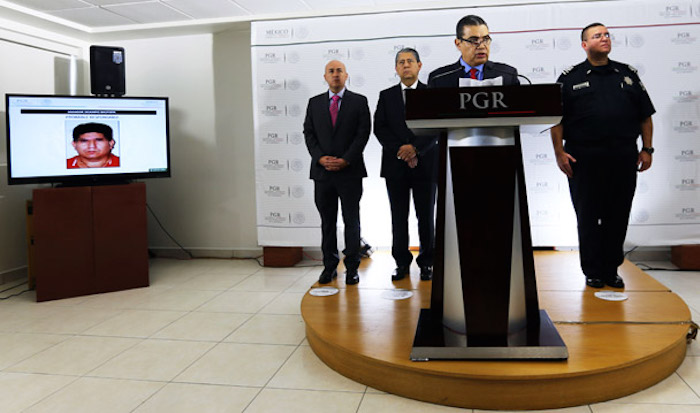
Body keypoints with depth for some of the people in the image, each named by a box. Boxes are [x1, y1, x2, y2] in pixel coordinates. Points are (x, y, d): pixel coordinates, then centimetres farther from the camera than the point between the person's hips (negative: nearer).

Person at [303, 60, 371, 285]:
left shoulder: (359, 101, 5)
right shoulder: (314, 103, 12)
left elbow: (363, 133, -3)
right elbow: (309, 133, 7)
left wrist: (345, 160, -13)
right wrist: (320, 158, -9)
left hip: (350, 171, -2)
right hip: (322, 172, 2)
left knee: (351, 221, 3)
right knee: (327, 222, 7)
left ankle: (352, 268, 11)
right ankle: (329, 266, 16)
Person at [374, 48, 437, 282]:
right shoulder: (386, 96, 11)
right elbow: (379, 128, 2)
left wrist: (416, 147, -15)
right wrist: (399, 150, -11)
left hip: (425, 164, -1)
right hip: (395, 164, 2)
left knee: (426, 217, 3)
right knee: (398, 217, 4)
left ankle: (426, 263, 13)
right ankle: (402, 263, 13)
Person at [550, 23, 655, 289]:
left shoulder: (627, 74, 14)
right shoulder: (570, 78, 4)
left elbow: (645, 116, 14)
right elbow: (556, 119, -1)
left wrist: (647, 149, 6)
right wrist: (559, 152, -10)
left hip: (624, 160, 3)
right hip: (584, 160, -3)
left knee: (618, 218, 7)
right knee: (588, 218, 4)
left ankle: (612, 271, 20)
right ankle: (593, 272, 15)